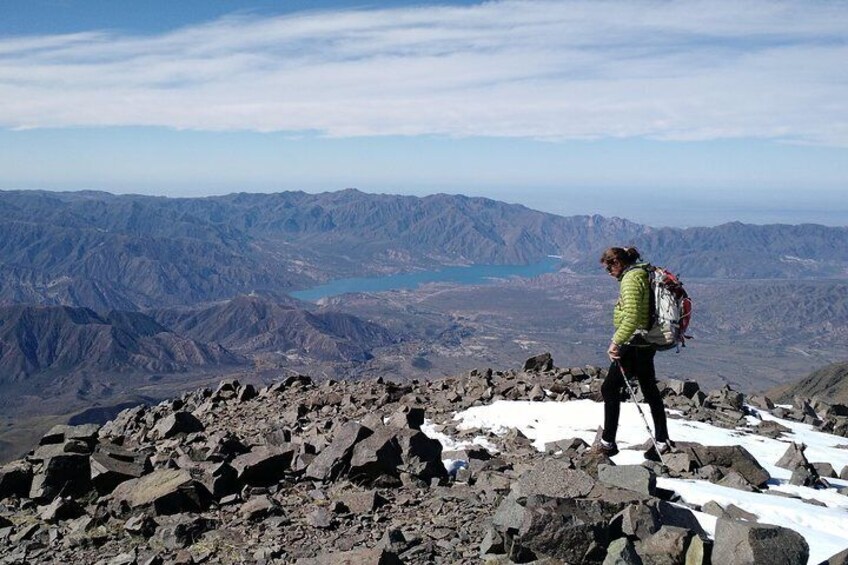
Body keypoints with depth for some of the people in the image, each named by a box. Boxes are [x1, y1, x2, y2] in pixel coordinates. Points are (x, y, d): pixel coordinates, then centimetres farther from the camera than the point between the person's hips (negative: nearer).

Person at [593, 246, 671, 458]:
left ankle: (608, 442, 7)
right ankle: (662, 441, 21)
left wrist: (616, 342, -25)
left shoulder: (631, 279, -18)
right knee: (650, 390, 15)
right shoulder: (643, 274, 13)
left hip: (634, 344, -10)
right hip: (647, 343, 10)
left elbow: (632, 317, -28)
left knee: (609, 388, 1)